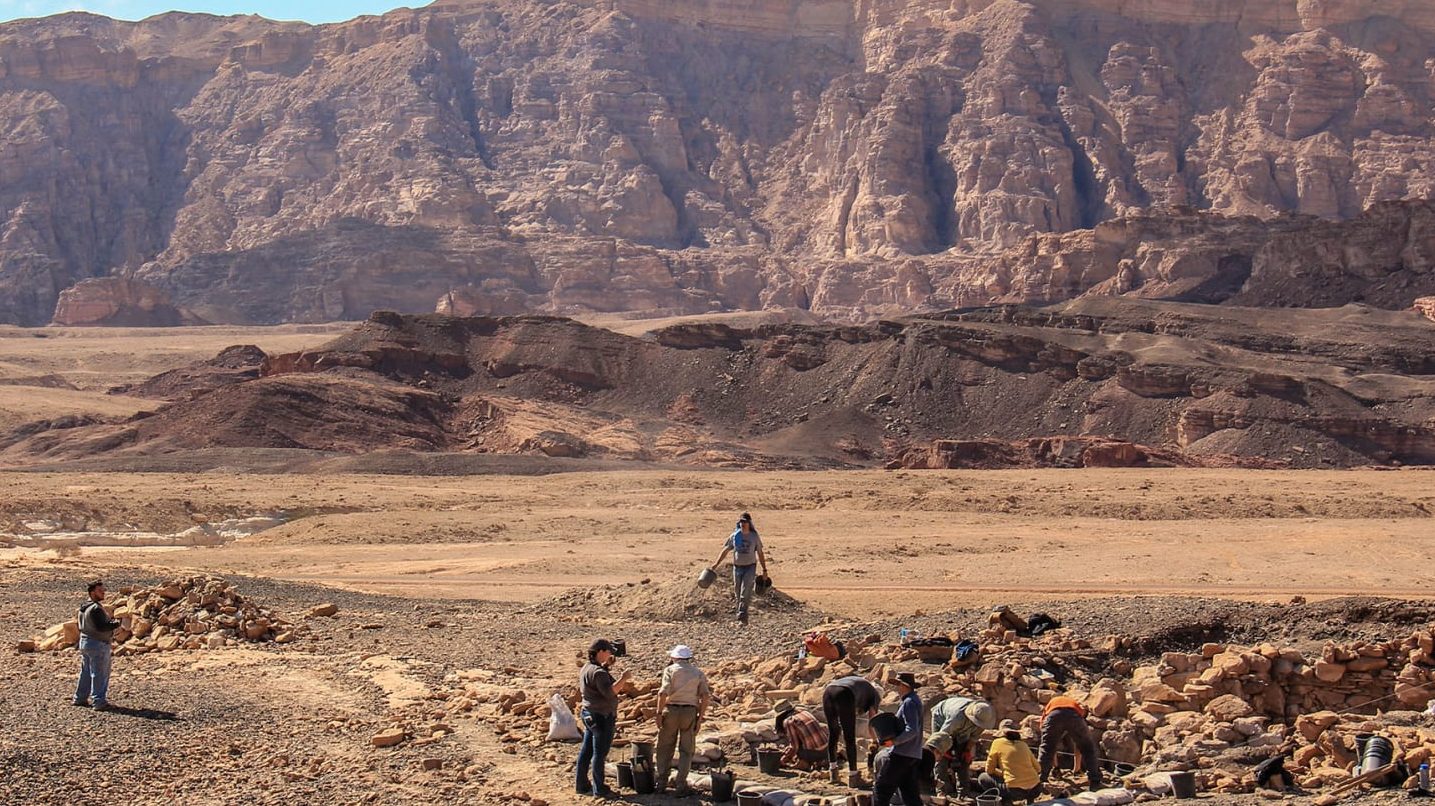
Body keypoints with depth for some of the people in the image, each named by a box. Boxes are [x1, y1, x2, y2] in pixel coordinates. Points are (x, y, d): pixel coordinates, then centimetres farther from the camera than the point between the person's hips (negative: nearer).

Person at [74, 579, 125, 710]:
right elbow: (101, 627, -28)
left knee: (86, 672, 18)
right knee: (100, 674, -5)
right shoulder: (96, 608, -21)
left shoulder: (84, 607, 11)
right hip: (98, 644, -10)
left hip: (84, 642, 10)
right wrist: (118, 624, -18)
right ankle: (99, 702, -4)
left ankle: (79, 698, 24)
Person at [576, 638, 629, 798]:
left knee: (586, 751, 14)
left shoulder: (586, 668, 9)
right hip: (602, 717, -10)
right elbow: (609, 692, -29)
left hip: (589, 714, 10)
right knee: (600, 753, -2)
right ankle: (599, 789, 5)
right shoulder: (598, 672, -22)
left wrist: (605, 667, 18)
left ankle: (582, 785, 21)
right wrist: (622, 679, -24)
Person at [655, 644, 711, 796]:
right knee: (686, 751, 7)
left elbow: (663, 693, -13)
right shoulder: (698, 673, 8)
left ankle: (661, 782, 17)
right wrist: (700, 716, 3)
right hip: (690, 711, 1)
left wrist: (659, 713, -8)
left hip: (671, 710, -1)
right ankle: (681, 786, 4)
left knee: (665, 748, 13)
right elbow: (705, 696, -1)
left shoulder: (670, 670, -1)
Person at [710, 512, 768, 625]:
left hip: (750, 567, -3)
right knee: (738, 593, 8)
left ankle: (742, 618, -18)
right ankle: (743, 617, 21)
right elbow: (725, 551, 7)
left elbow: (760, 553, 6)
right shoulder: (734, 536, 2)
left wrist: (764, 570, 7)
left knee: (745, 594, -14)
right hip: (737, 567, 3)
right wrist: (715, 564, 1)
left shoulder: (754, 537, -1)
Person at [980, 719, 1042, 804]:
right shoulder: (1024, 745, 15)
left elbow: (989, 770, 7)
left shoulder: (997, 743, 4)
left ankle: (1005, 801, 1)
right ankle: (1030, 800, 16)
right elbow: (1038, 769, 20)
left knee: (982, 778, 17)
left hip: (1015, 791, -5)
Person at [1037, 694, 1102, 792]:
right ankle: (1094, 782, 15)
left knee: (1045, 749, 16)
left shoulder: (1050, 704, 44)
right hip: (1074, 715, 1)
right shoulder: (1076, 704, 46)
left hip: (1053, 715, -1)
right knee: (1088, 749, 20)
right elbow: (1079, 746, 48)